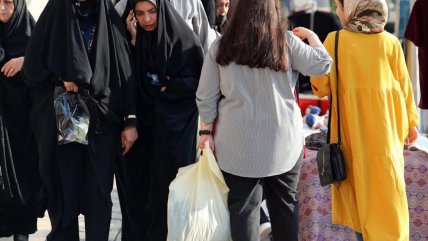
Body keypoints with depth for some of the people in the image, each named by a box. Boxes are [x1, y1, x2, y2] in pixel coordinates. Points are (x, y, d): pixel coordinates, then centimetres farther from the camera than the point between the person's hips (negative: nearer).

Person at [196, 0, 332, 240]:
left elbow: (206, 97, 1)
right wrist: (311, 36, 16)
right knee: (284, 203, 14)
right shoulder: (287, 42, -5)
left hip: (238, 144, 0)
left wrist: (207, 131, 10)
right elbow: (322, 64, 0)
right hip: (282, 141, 0)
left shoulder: (221, 47, -2)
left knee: (243, 205, 4)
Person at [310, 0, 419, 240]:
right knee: (386, 186, 8)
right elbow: (404, 85, 2)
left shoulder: (334, 40, -8)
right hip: (385, 126, 1)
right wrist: (411, 122, 13)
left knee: (357, 182, 15)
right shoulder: (390, 42, -3)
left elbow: (321, 86, -4)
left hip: (352, 128, -1)